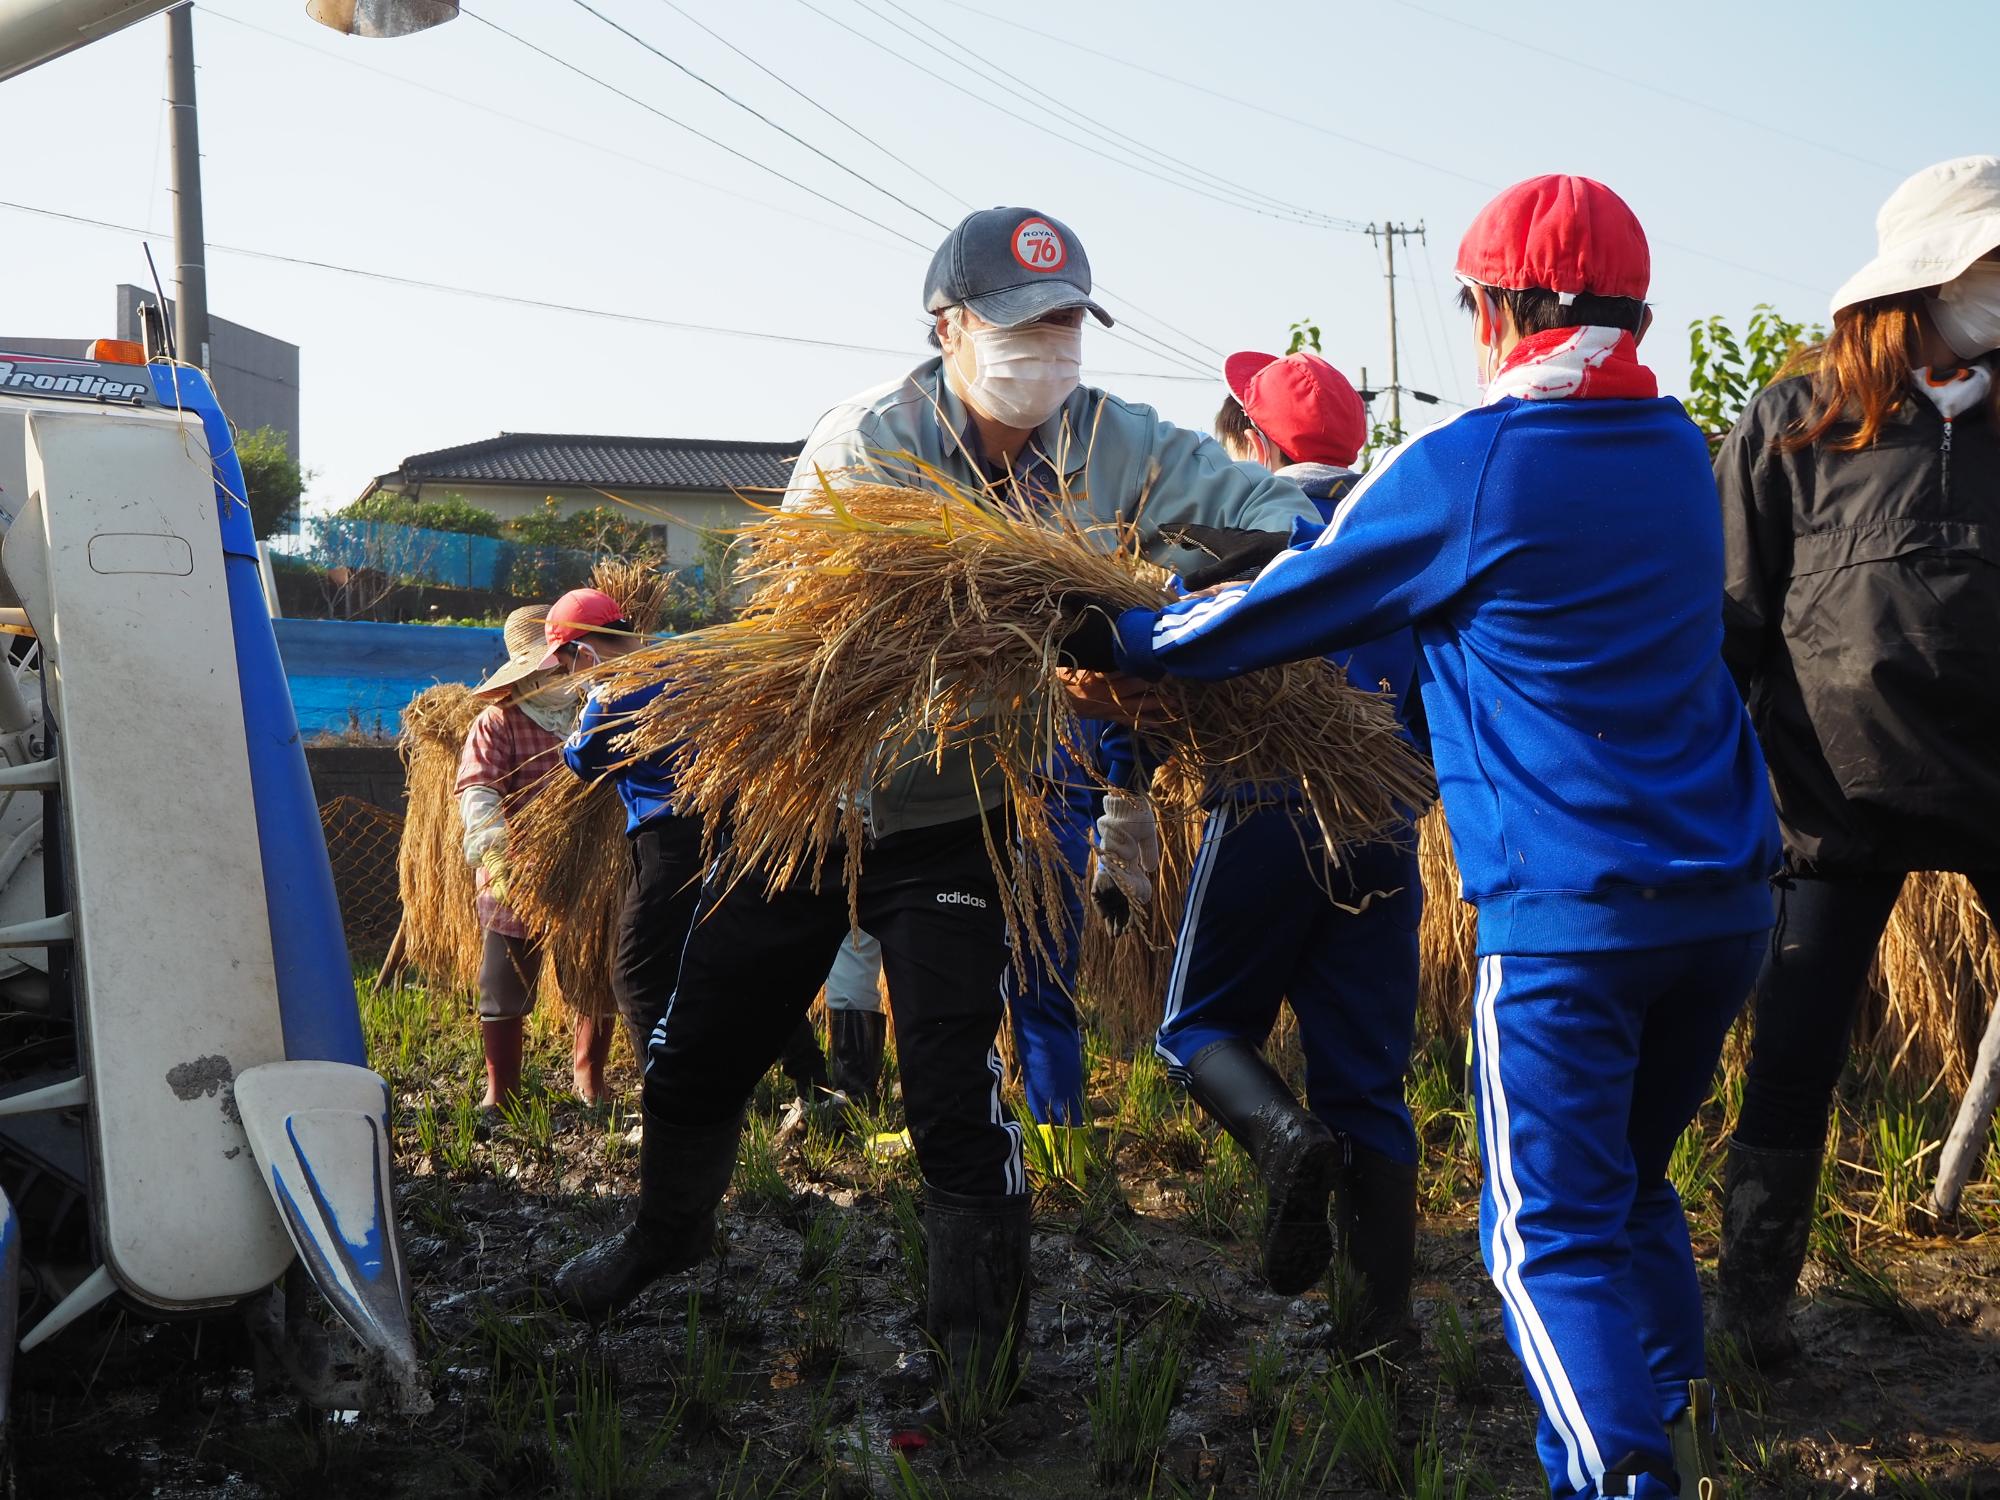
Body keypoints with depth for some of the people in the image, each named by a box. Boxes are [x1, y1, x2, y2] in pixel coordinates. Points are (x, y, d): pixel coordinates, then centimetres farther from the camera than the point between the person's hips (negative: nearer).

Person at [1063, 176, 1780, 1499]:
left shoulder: (1458, 470, -9)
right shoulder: (1679, 452, 11)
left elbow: (1288, 607, 1)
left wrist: (1121, 642, 15)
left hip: (1567, 906, -7)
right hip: (1729, 890, 7)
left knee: (1552, 1237, -1)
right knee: (1630, 1185, 22)